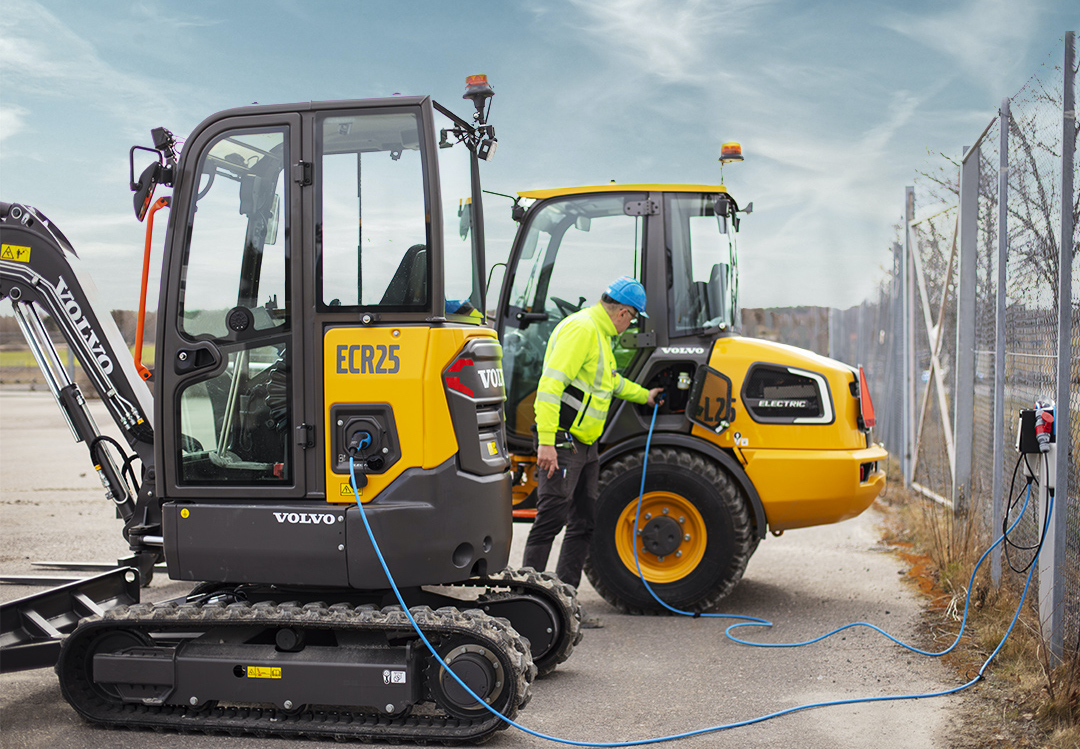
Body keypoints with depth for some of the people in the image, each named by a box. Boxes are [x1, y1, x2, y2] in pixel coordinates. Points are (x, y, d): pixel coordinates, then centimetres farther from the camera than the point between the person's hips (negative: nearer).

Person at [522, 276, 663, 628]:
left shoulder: (599, 334, 18)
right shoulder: (581, 329, -15)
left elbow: (610, 380, 37)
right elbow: (551, 383, -23)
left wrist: (643, 395, 49)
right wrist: (546, 441, -29)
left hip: (586, 445, 10)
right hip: (563, 442, -10)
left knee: (583, 524, 11)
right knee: (551, 520, -8)